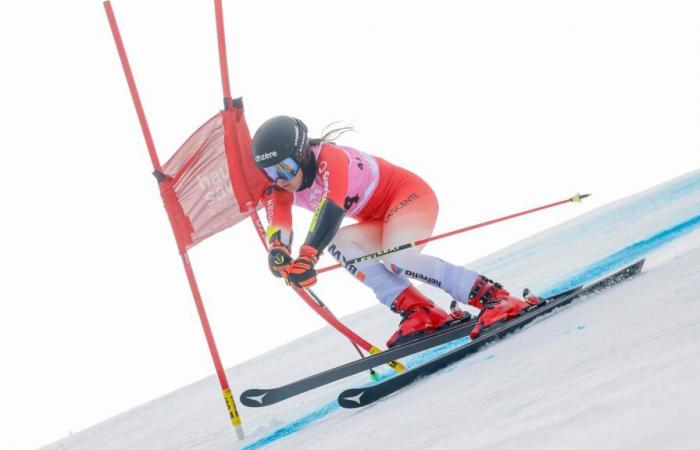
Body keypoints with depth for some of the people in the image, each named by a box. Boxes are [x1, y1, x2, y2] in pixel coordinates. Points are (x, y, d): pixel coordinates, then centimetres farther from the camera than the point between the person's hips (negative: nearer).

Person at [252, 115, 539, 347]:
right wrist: (278, 253, -43)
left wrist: (308, 255, -56)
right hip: (380, 223, 8)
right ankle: (417, 311, -23)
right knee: (337, 243, -19)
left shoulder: (329, 158, -26)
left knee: (397, 261, -33)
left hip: (410, 195, -8)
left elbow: (330, 210, -42)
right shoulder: (279, 189, -3)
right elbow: (278, 228, -20)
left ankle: (494, 297, -29)